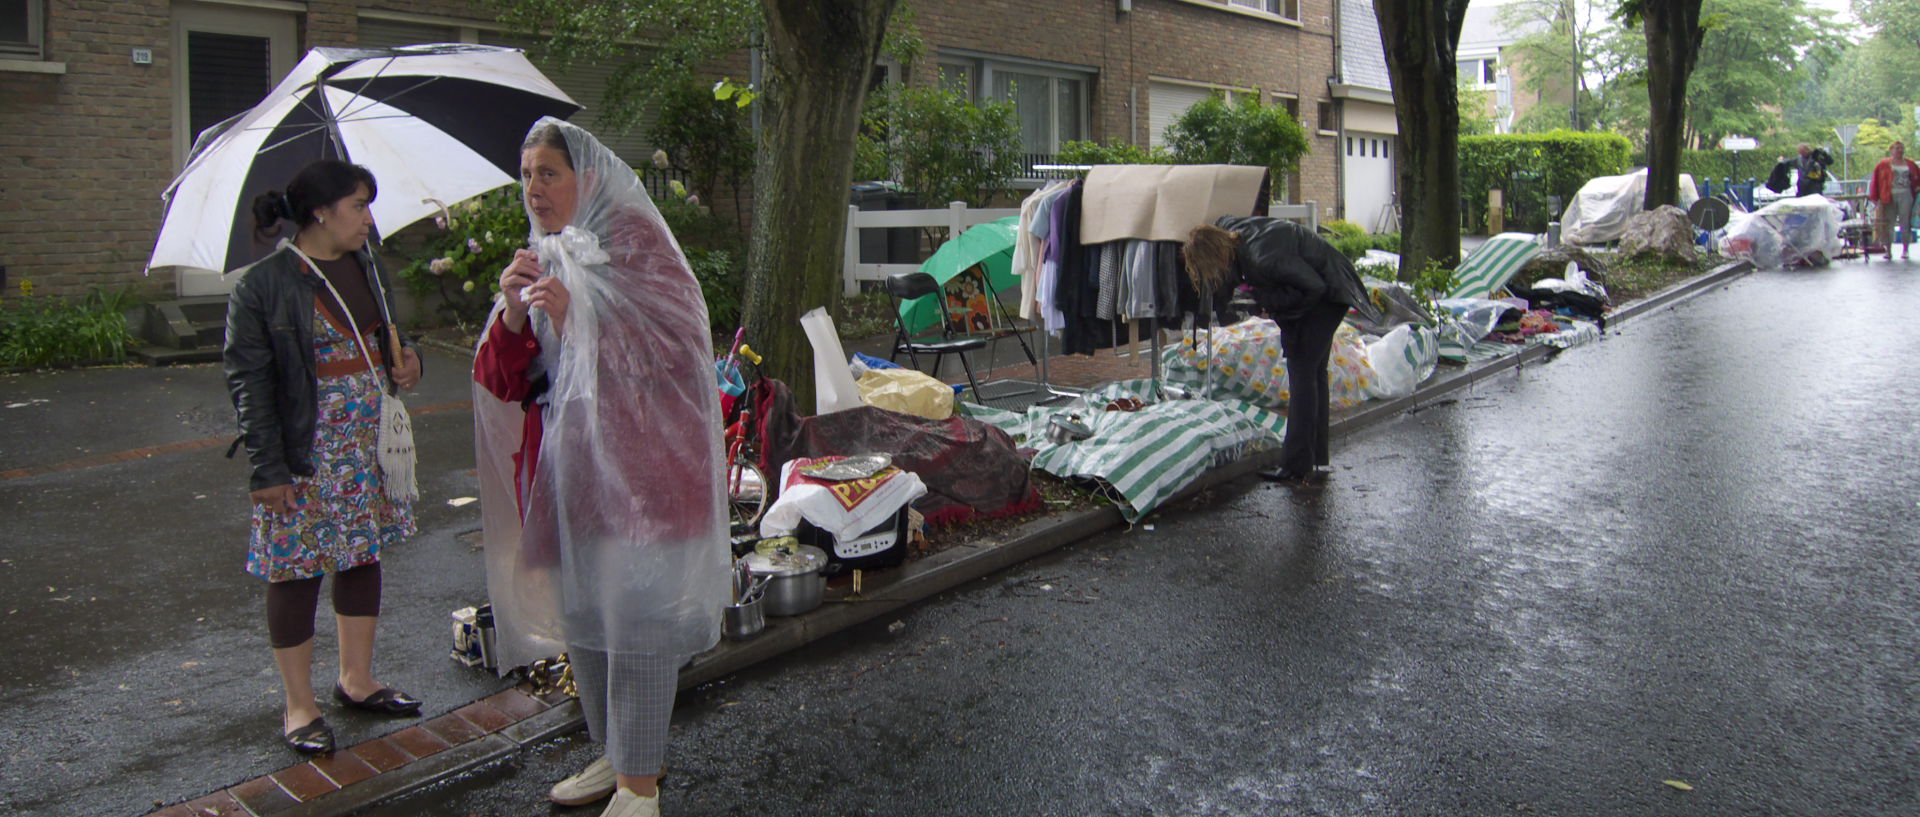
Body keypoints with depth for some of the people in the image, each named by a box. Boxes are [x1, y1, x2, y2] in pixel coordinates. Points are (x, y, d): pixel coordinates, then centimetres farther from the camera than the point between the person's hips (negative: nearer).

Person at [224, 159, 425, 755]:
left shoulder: (367, 268, 9)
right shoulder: (262, 286, -12)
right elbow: (249, 382, -12)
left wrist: (407, 360, 0)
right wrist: (267, 469, -15)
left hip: (370, 444, 7)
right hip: (305, 454, -7)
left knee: (363, 556, 15)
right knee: (298, 572, 3)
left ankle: (356, 680, 31)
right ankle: (299, 707, 17)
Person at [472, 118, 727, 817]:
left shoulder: (632, 242, -6)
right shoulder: (539, 259, 13)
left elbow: (677, 350, -15)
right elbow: (502, 381, 9)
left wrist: (578, 322, -22)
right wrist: (512, 315, -10)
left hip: (636, 464, -7)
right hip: (566, 463, 7)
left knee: (635, 616, -3)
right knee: (578, 613, 15)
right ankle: (616, 753, 32)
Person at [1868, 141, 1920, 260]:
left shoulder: (1910, 164, 12)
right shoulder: (1884, 165, 6)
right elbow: (1876, 181, 4)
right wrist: (1875, 198, -1)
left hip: (1906, 196, 1)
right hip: (1889, 196, -1)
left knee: (1905, 223, -1)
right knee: (1888, 223, -1)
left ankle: (1905, 250, 6)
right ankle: (1888, 251, 3)